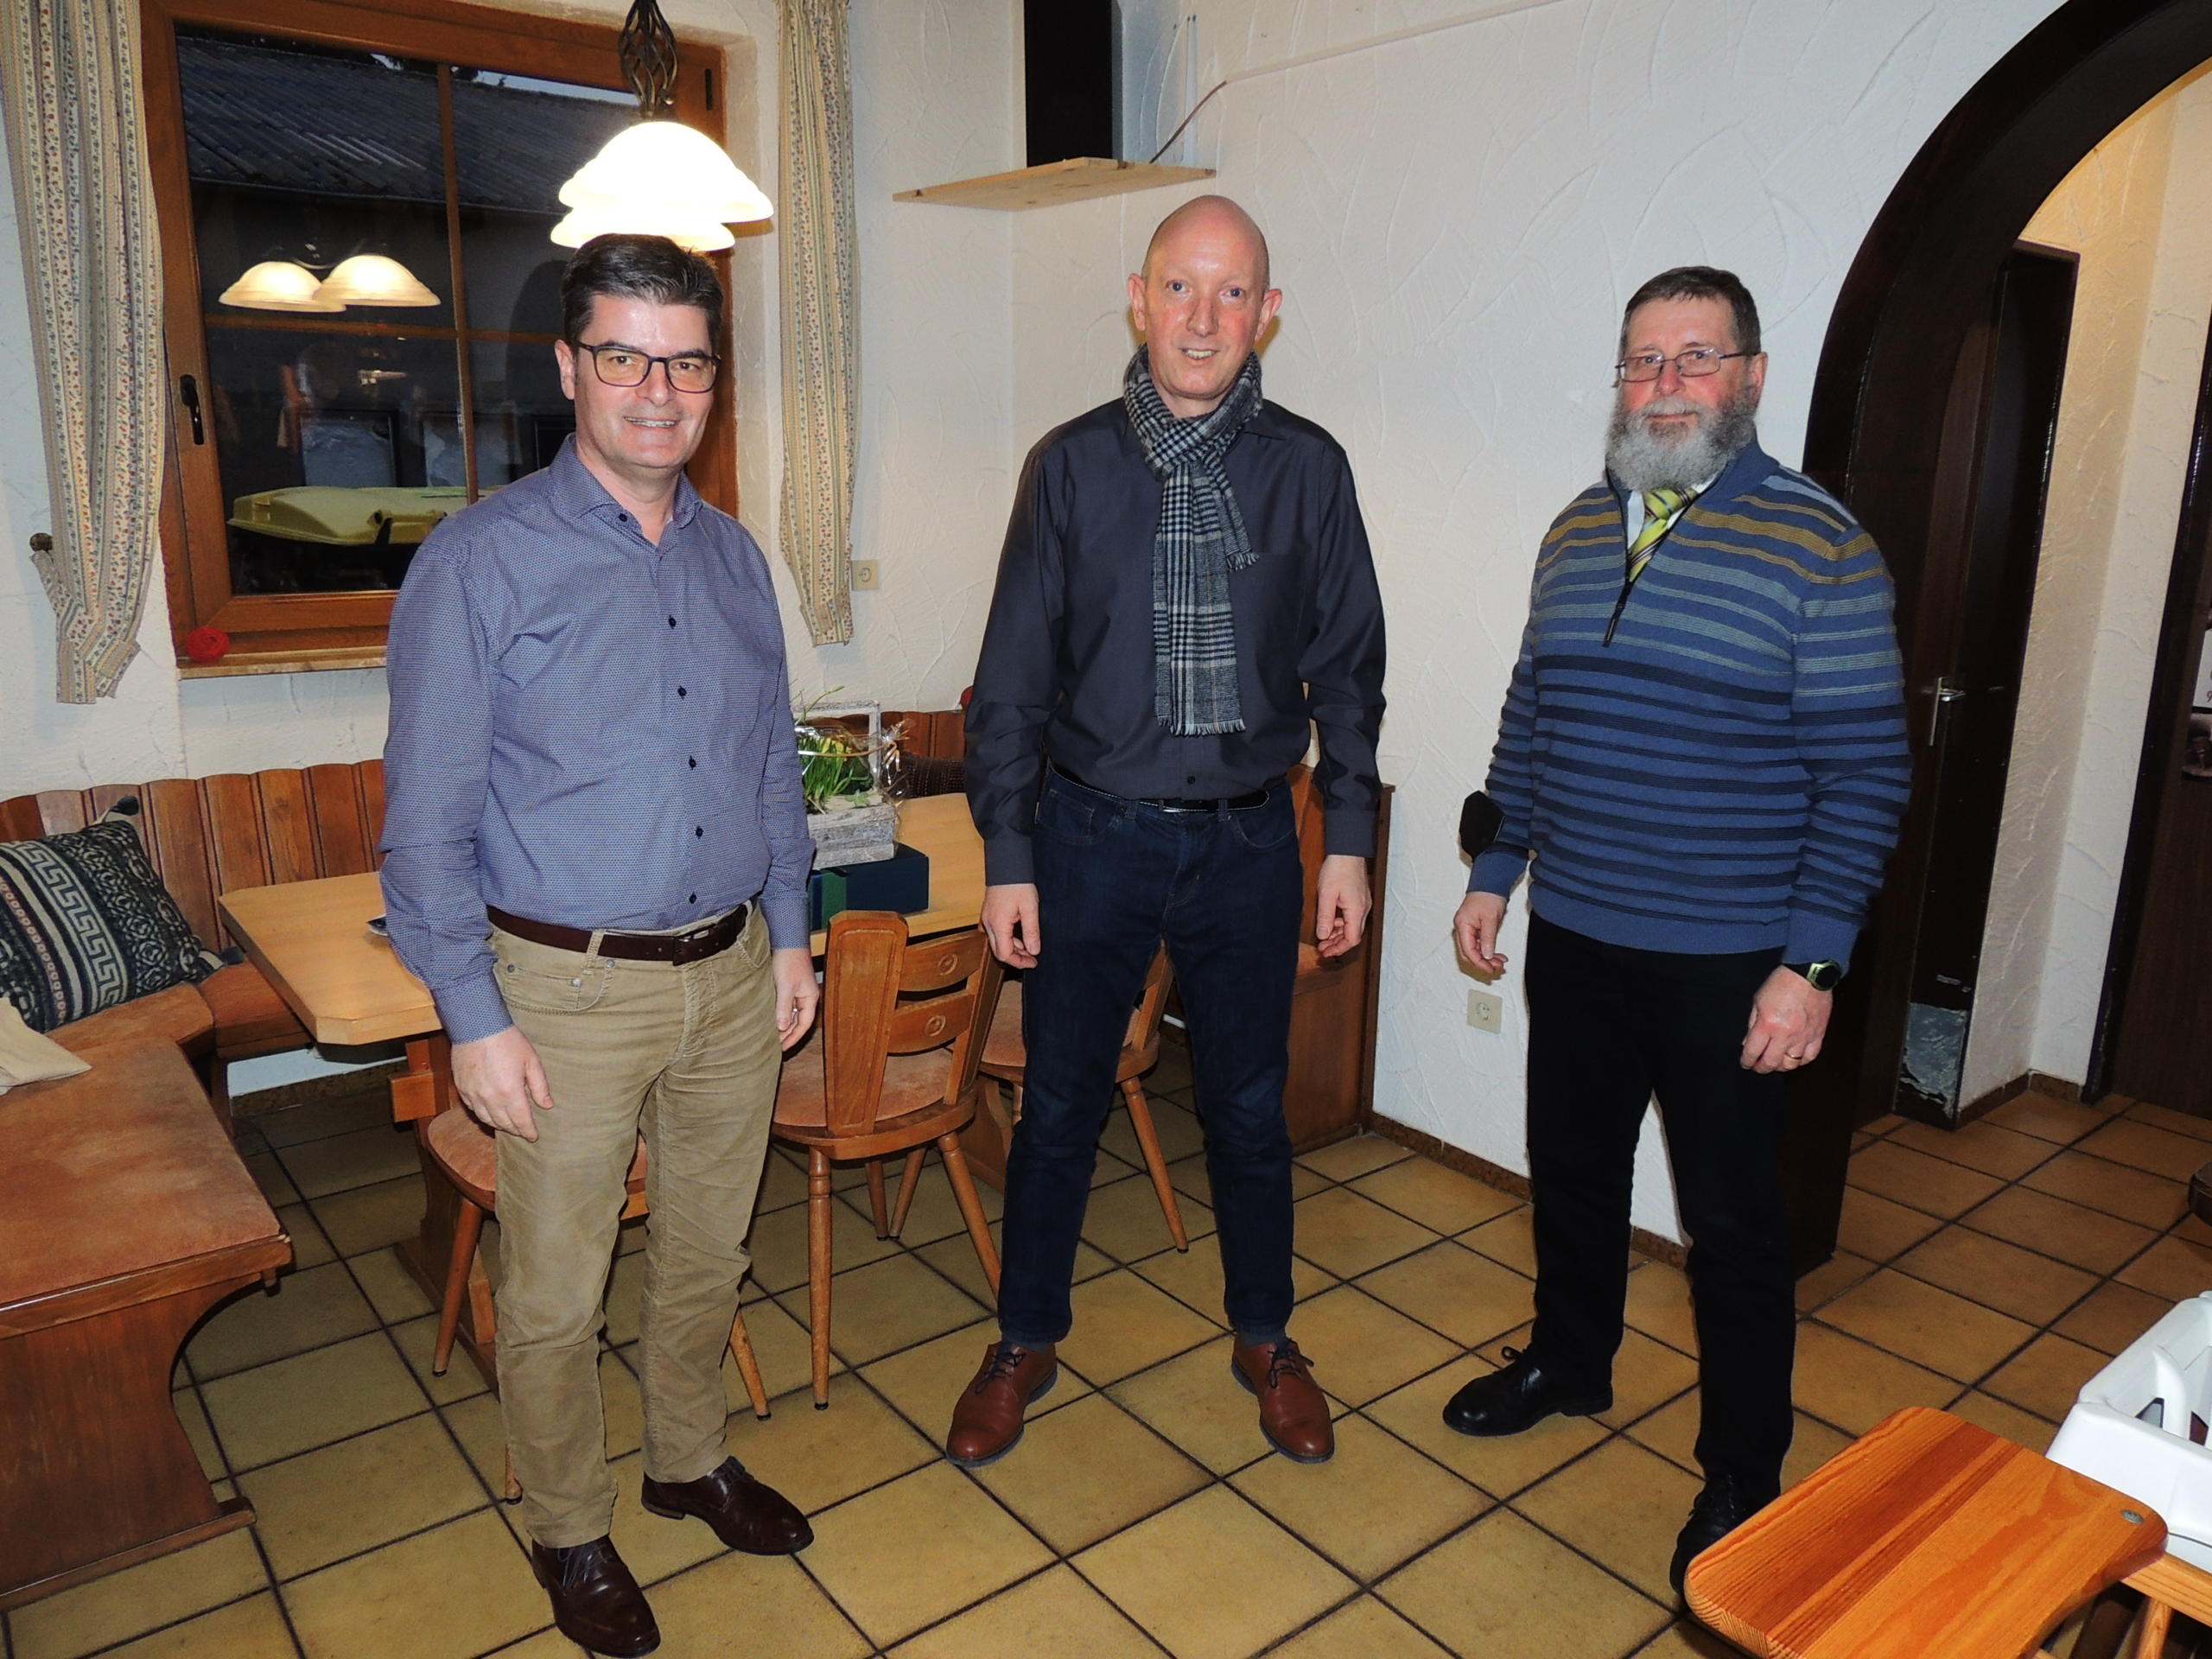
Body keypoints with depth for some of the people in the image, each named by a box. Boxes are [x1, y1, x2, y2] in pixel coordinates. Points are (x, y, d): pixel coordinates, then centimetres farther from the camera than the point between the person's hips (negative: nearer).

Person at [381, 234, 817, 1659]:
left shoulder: (733, 558, 6)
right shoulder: (482, 562, -10)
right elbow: (427, 817, -10)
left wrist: (790, 936, 10)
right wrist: (476, 1019, -12)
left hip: (734, 976, 5)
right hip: (568, 990, -4)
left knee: (708, 1253, 20)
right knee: (555, 1294, 10)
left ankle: (694, 1459, 44)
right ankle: (570, 1531, 34)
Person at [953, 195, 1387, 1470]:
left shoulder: (1308, 468, 0)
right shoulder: (1072, 465, -2)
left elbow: (1347, 671, 5)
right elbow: (1012, 678, 0)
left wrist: (1350, 842, 2)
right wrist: (1007, 858, -3)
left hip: (1248, 839, 1)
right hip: (1092, 834, 0)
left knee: (1250, 1108, 14)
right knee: (1059, 1108, 11)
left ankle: (1266, 1339, 36)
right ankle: (1028, 1342, 32)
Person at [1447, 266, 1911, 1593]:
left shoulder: (1820, 546, -10)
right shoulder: (1577, 532, 7)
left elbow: (1864, 772, -11)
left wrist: (1811, 964, -15)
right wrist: (1496, 872, 11)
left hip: (1726, 964, -5)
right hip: (1573, 936, 5)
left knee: (1732, 1221, 8)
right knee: (1573, 1170, 20)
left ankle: (1743, 1475, 29)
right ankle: (1571, 1362, 44)